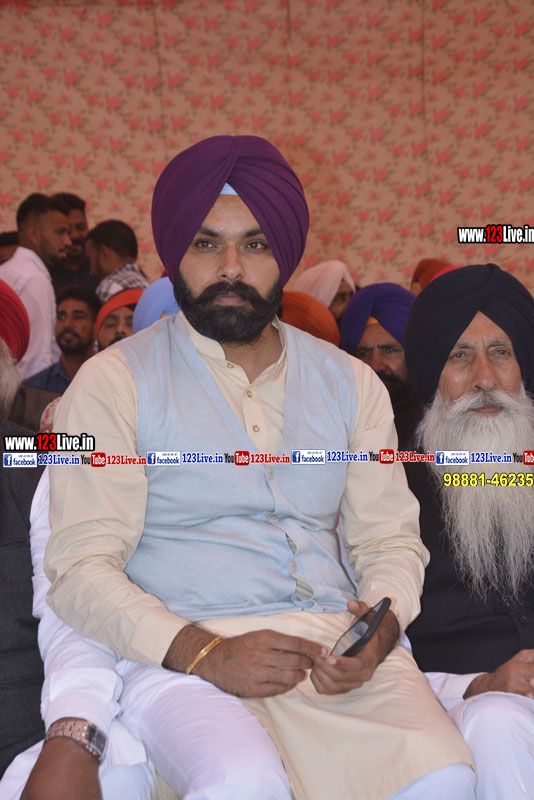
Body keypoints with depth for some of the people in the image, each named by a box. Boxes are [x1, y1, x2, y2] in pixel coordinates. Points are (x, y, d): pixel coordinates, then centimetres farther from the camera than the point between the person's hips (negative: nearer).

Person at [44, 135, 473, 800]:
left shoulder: (350, 383, 17)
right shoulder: (113, 382, 3)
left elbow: (389, 538, 15)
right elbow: (81, 568, -4)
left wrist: (381, 627, -8)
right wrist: (205, 654, -19)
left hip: (337, 643, 4)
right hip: (183, 655, -3)